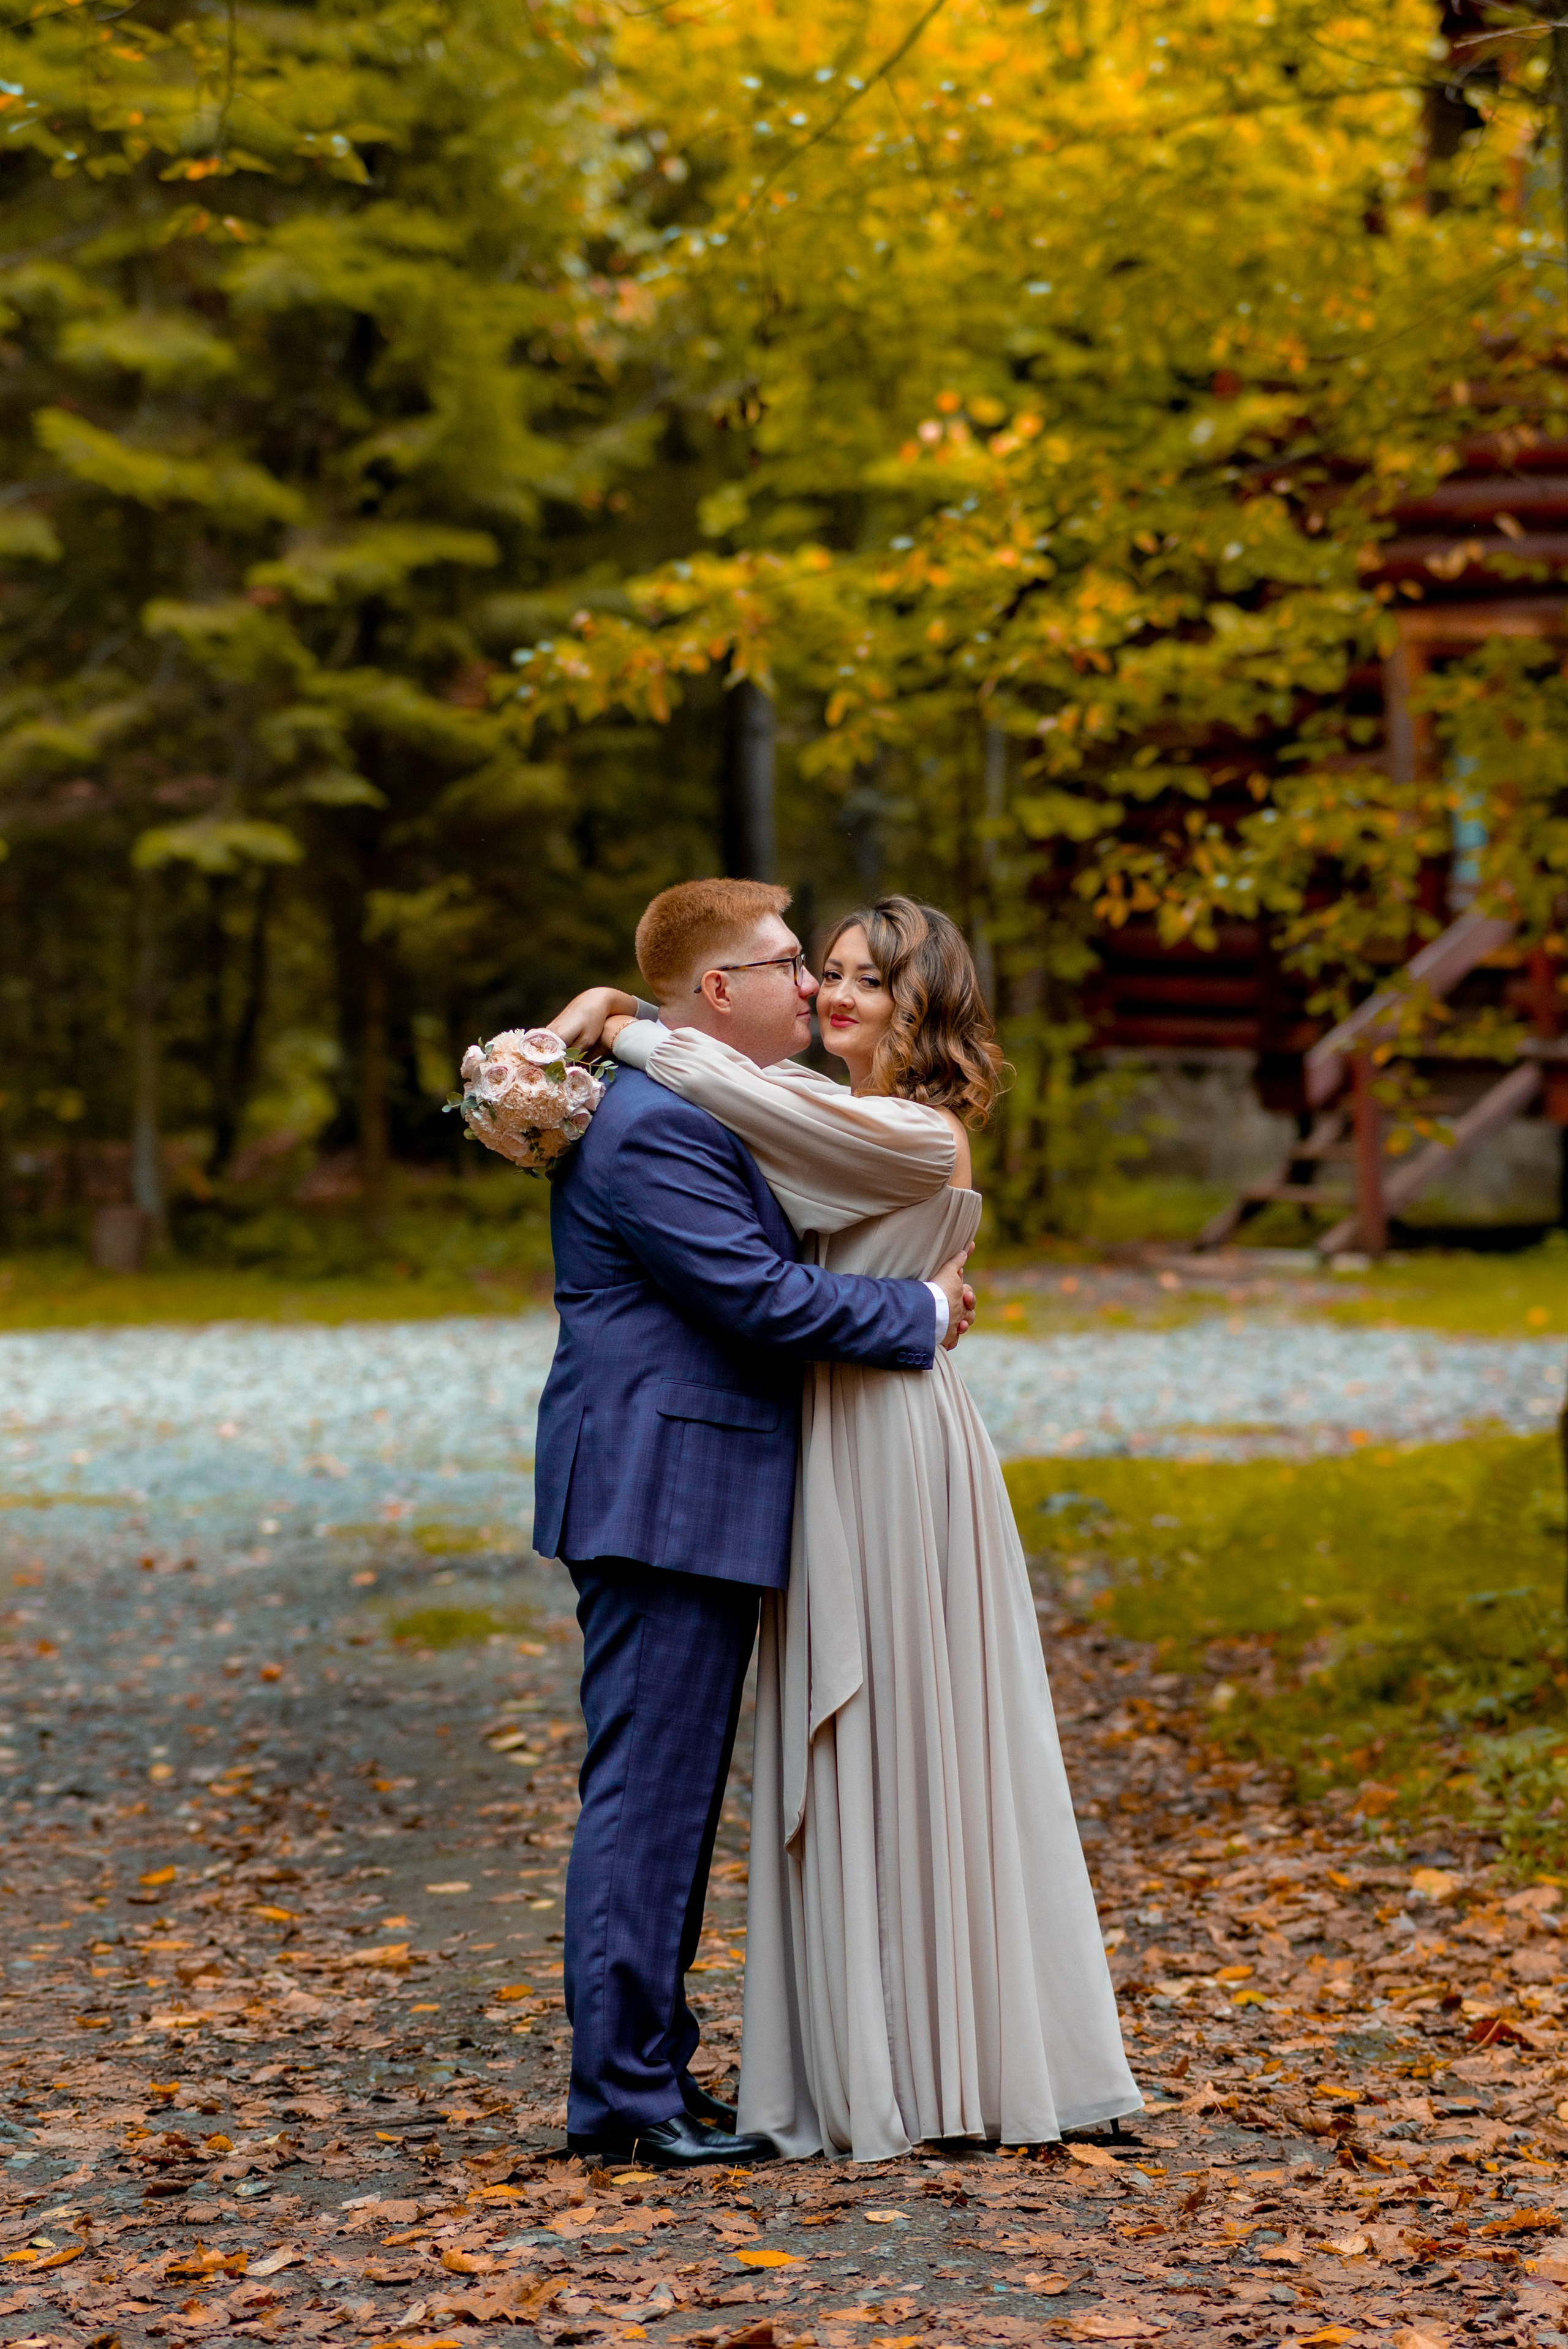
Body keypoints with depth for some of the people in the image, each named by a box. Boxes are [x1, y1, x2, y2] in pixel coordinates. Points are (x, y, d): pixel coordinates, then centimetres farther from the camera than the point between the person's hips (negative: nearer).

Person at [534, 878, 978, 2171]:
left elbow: (760, 1275, 22)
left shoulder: (699, 1114, 18)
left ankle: (651, 2071, 21)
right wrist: (921, 1313, -8)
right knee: (648, 1797, -7)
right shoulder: (654, 1127, -17)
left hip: (692, 1502, 11)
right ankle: (625, 2094, -2)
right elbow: (759, 1297, -21)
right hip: (664, 1500, -11)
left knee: (674, 1800, 14)